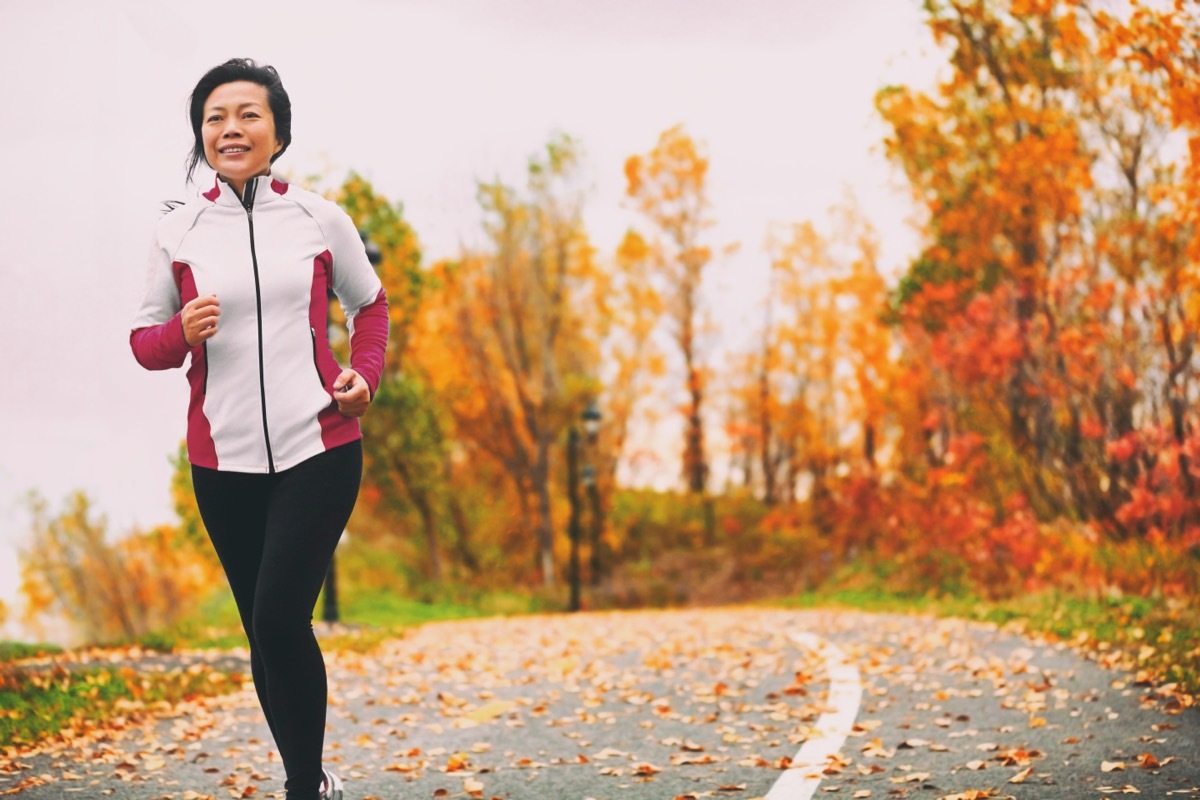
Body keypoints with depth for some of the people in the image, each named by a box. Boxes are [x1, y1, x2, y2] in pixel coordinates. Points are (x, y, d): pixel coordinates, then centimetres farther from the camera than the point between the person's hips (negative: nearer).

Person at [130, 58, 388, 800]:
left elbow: (369, 303, 16)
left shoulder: (320, 219, 1)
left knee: (279, 617, -14)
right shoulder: (179, 231, 2)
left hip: (319, 449, -2)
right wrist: (180, 333, -13)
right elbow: (145, 340, 9)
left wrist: (365, 374, -1)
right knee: (264, 629, 9)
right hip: (224, 460, 2)